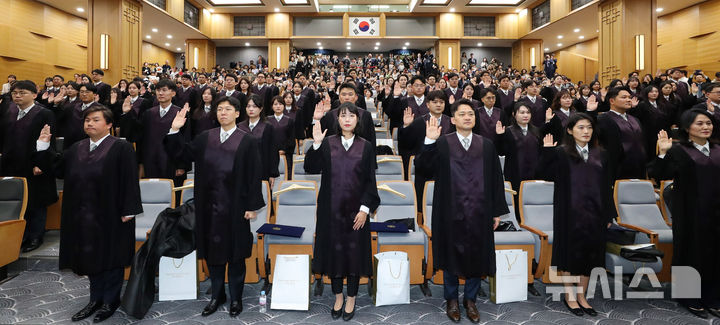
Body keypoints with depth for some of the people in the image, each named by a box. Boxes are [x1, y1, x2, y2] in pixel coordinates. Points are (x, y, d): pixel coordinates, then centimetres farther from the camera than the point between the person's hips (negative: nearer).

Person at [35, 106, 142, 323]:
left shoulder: (121, 148, -9)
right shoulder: (77, 149, 12)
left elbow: (130, 181, -14)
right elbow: (58, 168, 14)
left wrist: (128, 210, -18)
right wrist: (44, 146, 4)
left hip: (110, 215, -6)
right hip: (84, 217, 6)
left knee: (110, 257, 5)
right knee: (91, 256, 15)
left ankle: (110, 301, 20)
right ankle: (96, 299, 29)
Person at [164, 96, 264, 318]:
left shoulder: (247, 141, -3)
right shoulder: (205, 138, 8)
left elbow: (254, 175, -5)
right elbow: (181, 155, 7)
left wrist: (252, 206, -9)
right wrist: (174, 131, -6)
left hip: (235, 207, -3)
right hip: (210, 205, 4)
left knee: (235, 253, 7)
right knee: (213, 252, 13)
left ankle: (236, 298, 23)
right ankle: (217, 295, 30)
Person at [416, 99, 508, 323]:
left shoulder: (487, 145, 6)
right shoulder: (442, 143, -2)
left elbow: (496, 179, 7)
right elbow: (422, 167, -14)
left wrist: (497, 211, 4)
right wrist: (429, 142, -26)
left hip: (479, 212, 2)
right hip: (451, 212, -2)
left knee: (477, 256, 11)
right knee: (451, 254, 10)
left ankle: (470, 300, 31)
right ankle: (452, 300, 29)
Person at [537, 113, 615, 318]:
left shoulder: (599, 155, 9)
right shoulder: (561, 153, -3)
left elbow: (607, 186, 12)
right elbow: (544, 174, -15)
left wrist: (609, 214, 9)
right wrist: (547, 152, -26)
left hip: (594, 214, 5)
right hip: (570, 214, -4)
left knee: (589, 255, 10)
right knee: (570, 254, 4)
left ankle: (581, 296, 25)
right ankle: (569, 297, 19)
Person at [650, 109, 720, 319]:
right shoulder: (678, 151, -6)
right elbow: (658, 176, -16)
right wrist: (663, 154, -27)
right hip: (690, 213, -5)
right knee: (692, 253, 3)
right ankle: (691, 299, 16)